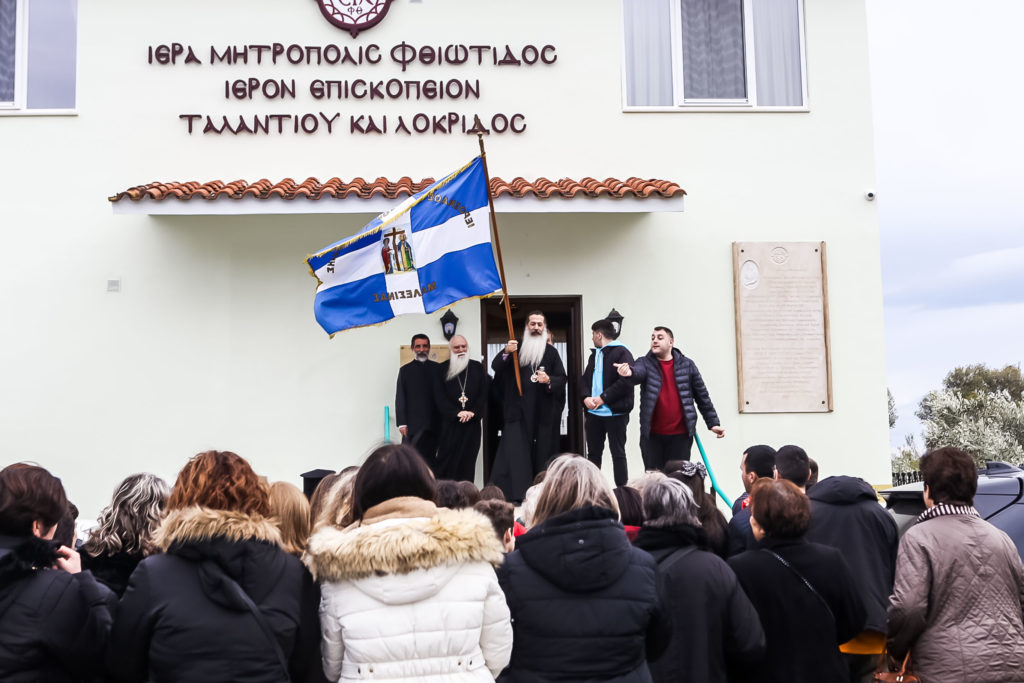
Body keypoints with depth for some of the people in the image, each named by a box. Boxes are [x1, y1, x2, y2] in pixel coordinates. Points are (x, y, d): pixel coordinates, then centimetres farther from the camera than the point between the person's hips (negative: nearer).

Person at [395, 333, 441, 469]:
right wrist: (402, 423, -4)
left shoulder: (438, 369, 9)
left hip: (433, 424, 1)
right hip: (412, 424, -1)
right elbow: (400, 398, 5)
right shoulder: (405, 370, 9)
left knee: (429, 458, 1)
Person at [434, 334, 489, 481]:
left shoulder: (477, 368, 10)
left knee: (468, 463, 4)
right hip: (449, 424, -2)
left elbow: (485, 393, 5)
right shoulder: (443, 369, 4)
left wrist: (473, 412, -9)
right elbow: (439, 397, -2)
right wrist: (456, 413, -12)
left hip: (472, 423, 2)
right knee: (447, 462, -5)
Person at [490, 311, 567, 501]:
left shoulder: (551, 352, 7)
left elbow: (562, 379, 3)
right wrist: (506, 353, -20)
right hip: (518, 410, 0)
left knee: (542, 452, 3)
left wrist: (549, 380, -18)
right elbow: (495, 367, -1)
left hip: (543, 412, 0)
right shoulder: (517, 348, 8)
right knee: (515, 451, -8)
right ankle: (517, 494, -8)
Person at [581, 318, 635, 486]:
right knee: (593, 453, 10)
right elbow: (585, 379, 17)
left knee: (618, 453, -1)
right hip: (593, 412, 7)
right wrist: (586, 397, -4)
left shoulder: (622, 353, -8)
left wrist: (603, 397, -19)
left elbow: (626, 381, -19)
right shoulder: (595, 354, 19)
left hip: (615, 413, -7)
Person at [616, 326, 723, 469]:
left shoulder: (687, 365, 4)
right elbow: (638, 372, -24)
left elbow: (702, 396, 8)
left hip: (680, 435, 0)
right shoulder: (645, 363, 1)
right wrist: (629, 372, -48)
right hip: (652, 435, 0)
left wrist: (713, 423, 5)